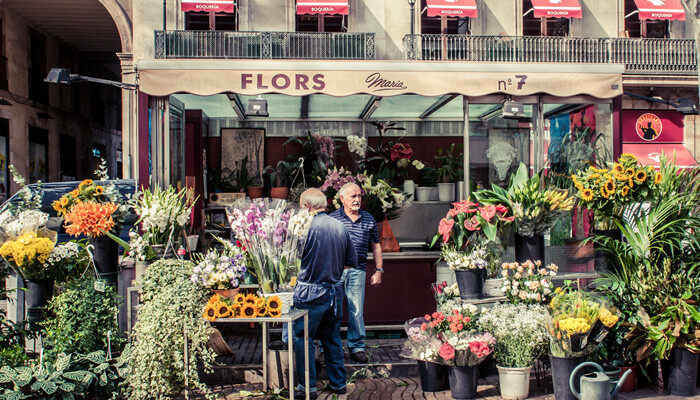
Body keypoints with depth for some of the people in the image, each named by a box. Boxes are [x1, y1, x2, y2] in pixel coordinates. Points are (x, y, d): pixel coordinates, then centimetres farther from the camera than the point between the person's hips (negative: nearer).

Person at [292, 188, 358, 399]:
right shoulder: (340, 226, 4)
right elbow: (352, 261, 11)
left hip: (311, 294, -6)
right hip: (335, 291, 6)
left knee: (303, 339, 6)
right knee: (332, 338, 17)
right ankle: (338, 382, 24)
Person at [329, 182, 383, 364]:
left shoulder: (369, 219, 11)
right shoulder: (332, 218, 2)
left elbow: (376, 246, 18)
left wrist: (378, 271, 13)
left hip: (357, 271, 1)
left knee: (356, 311, 1)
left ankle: (356, 347, 13)